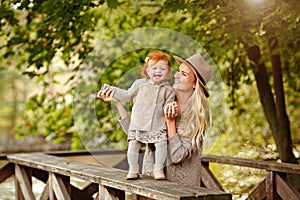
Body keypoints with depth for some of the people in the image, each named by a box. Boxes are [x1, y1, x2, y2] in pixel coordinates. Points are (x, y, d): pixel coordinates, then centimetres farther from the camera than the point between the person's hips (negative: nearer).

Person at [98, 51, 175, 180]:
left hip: (158, 126, -1)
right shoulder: (140, 84, 6)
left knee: (161, 144, -12)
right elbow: (127, 96, 16)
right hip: (138, 123, 1)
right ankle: (133, 169, 7)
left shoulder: (168, 90, 3)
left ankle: (158, 169, 2)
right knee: (133, 144, -5)